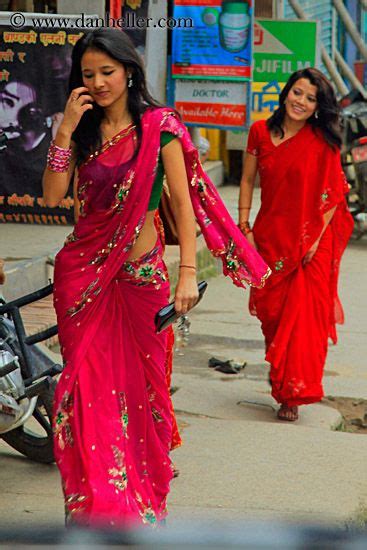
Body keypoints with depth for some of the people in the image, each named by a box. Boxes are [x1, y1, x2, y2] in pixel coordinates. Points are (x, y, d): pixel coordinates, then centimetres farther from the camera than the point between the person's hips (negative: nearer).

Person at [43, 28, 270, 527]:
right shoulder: (83, 130, 6)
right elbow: (52, 197, -4)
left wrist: (188, 272, -16)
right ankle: (97, 499, 9)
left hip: (141, 272, -3)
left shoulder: (158, 127, -4)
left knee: (140, 383, 4)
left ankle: (140, 495, 19)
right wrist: (65, 129, -10)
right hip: (83, 271, 3)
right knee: (89, 383, 1)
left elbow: (183, 202, -8)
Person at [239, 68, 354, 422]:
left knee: (304, 315, -6)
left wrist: (317, 238, -11)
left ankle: (292, 393, 0)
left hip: (311, 241, -3)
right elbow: (247, 181, 9)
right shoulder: (260, 132, 3)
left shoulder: (322, 141, -4)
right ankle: (278, 372, 33)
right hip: (270, 235, 3)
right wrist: (244, 228, 3)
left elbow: (333, 194, -4)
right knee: (269, 309, 8)